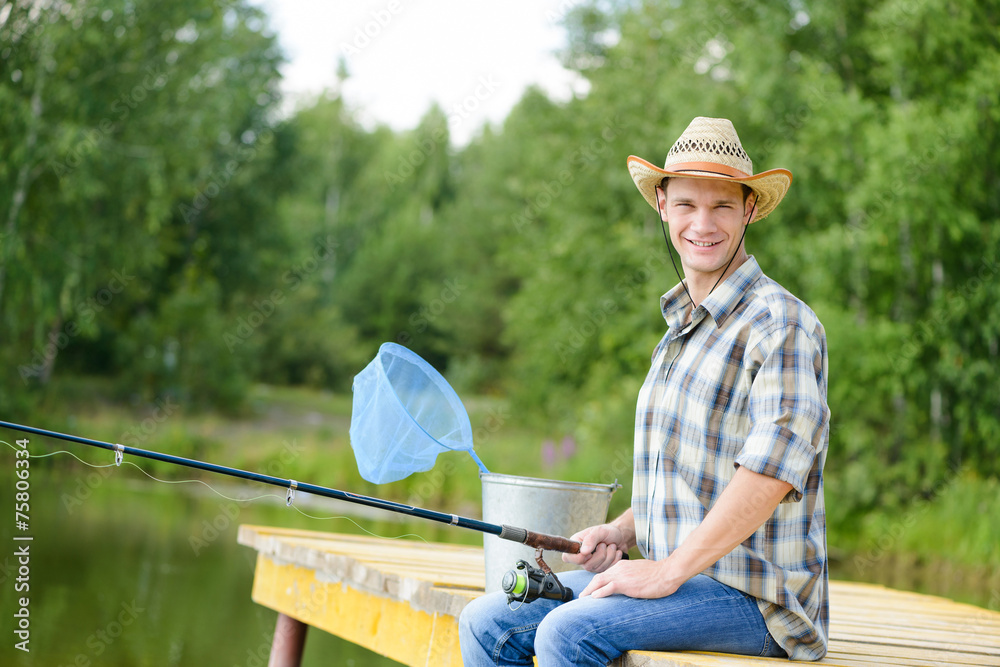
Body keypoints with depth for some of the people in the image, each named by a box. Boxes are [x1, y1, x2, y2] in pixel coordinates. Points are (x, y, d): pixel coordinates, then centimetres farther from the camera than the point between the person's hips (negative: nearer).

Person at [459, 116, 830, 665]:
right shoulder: (680, 330, 18)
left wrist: (669, 570, -23)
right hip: (684, 579, 8)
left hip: (758, 599, -8)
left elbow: (773, 466, -24)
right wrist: (620, 532, 9)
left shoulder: (781, 325, -12)